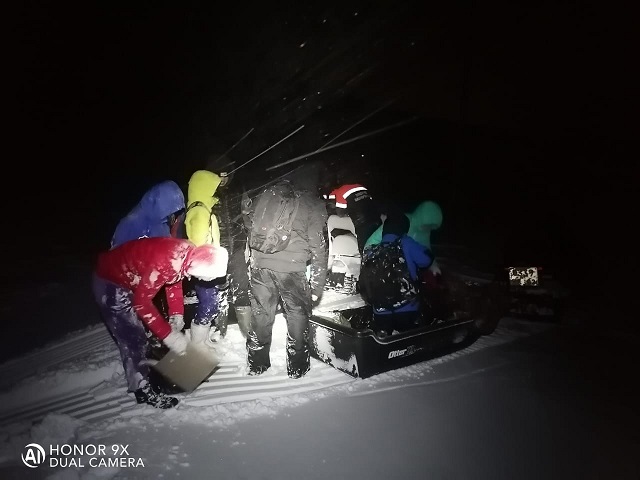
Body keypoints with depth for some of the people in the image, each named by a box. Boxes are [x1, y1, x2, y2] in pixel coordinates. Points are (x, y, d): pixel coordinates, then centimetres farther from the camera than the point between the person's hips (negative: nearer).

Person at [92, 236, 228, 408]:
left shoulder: (190, 254, -14)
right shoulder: (167, 262, -39)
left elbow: (175, 282, 4)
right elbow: (141, 302, -30)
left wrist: (177, 316, -4)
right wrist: (169, 335, -25)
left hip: (131, 280, 8)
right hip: (110, 281, -8)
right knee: (133, 339, -4)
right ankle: (143, 390, 11)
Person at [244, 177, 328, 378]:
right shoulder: (314, 204, 0)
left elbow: (251, 226, 17)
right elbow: (318, 248, -3)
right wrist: (317, 286, 0)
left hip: (260, 265, 4)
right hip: (292, 269, -3)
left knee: (261, 316, 16)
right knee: (298, 316, 13)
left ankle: (256, 364, 30)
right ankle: (297, 367, 24)